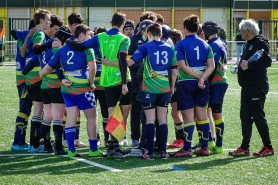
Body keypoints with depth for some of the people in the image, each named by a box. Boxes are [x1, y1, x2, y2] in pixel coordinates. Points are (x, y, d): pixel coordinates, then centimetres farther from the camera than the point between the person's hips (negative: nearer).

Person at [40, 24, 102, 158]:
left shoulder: (62, 50, 11)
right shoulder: (86, 48, -6)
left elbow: (47, 68, 15)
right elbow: (92, 67, -20)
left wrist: (40, 74, 34)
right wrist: (91, 83, -6)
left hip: (67, 88, 5)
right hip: (82, 89, -5)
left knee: (71, 118, 6)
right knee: (92, 117, 8)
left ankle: (71, 150, 2)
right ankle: (93, 149, 10)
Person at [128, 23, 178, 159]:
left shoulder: (145, 47, -5)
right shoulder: (169, 49, 7)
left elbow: (130, 62, -13)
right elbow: (174, 71, 8)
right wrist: (172, 87, 20)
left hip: (149, 89, -3)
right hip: (165, 89, 3)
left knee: (150, 120, 0)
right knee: (163, 120, 8)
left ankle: (150, 153, -1)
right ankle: (163, 152, 8)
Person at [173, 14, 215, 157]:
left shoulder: (181, 44, -7)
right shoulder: (205, 44, 7)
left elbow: (182, 66, -15)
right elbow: (211, 66, -1)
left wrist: (198, 77, -11)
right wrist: (202, 78, -13)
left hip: (186, 83, -4)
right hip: (202, 85, 4)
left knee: (188, 117, -2)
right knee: (202, 114, 11)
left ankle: (187, 149, -1)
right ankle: (204, 147, 13)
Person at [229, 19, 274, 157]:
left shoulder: (260, 43, -13)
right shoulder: (248, 45, 18)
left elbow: (267, 61, -24)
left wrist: (249, 65, -25)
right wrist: (241, 66, 8)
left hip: (257, 87, -10)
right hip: (247, 87, 10)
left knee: (258, 117, -5)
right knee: (245, 116, 9)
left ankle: (268, 148, 4)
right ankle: (244, 148, 13)